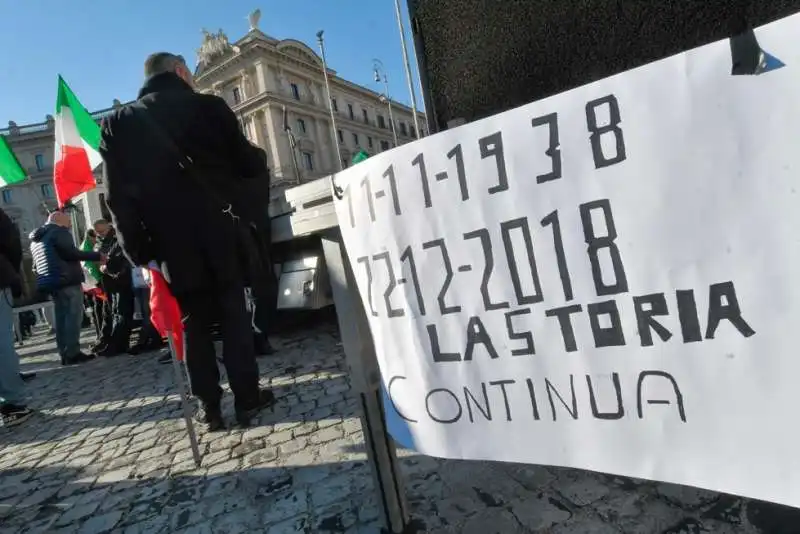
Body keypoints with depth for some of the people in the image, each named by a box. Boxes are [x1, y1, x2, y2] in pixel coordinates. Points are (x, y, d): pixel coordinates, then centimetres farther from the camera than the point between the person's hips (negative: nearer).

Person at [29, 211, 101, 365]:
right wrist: (97, 256, -13)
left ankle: (65, 354, 7)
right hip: (66, 280, -9)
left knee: (61, 317, 8)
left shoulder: (36, 239, 25)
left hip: (49, 282, 9)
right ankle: (72, 353, -13)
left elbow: (36, 265, 27)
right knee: (73, 315, -9)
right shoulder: (59, 231, -3)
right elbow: (70, 253, -16)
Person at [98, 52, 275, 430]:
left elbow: (117, 196, 0)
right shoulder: (209, 107, -1)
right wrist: (256, 158, 25)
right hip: (219, 237, -2)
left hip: (173, 245, 2)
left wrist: (137, 248, 4)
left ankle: (209, 406, 15)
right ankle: (247, 398, 12)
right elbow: (250, 166, 3)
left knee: (195, 325, 10)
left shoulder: (117, 123, 6)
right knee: (234, 317, 8)